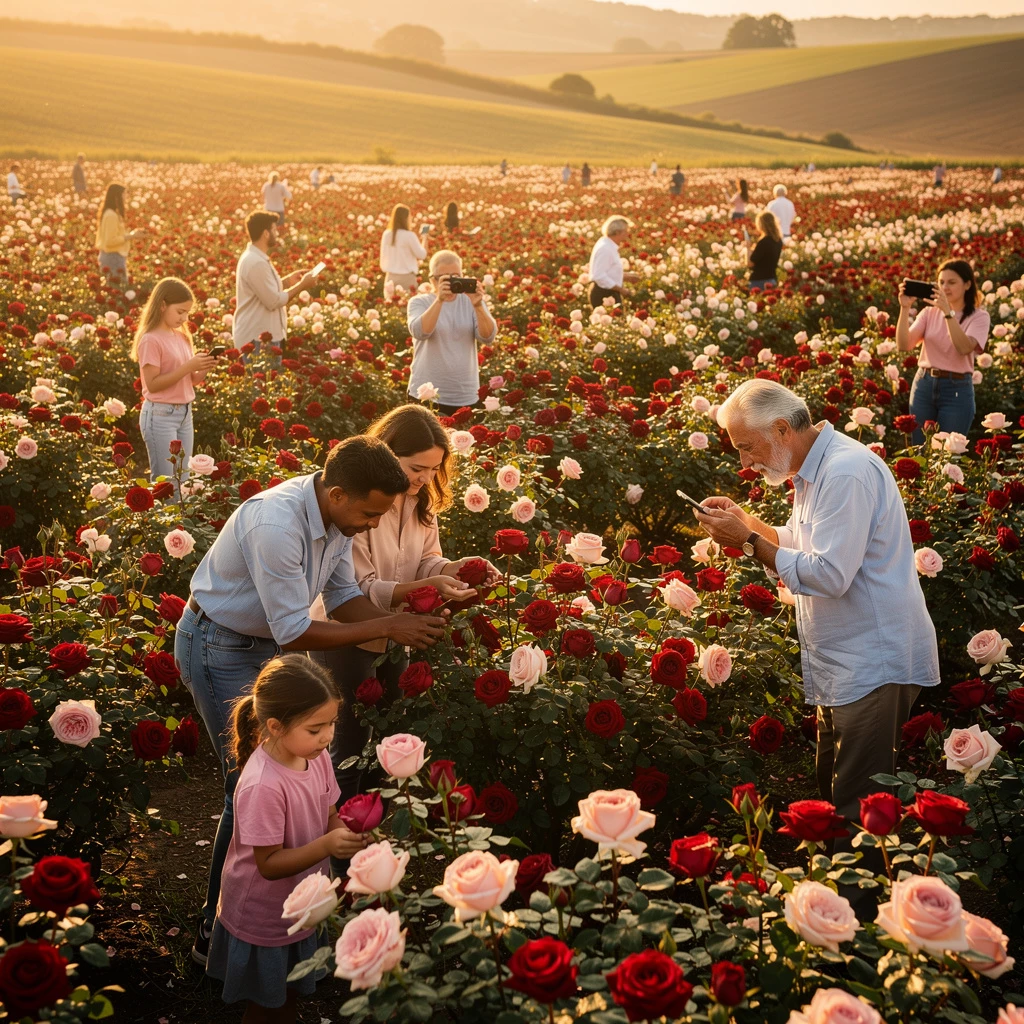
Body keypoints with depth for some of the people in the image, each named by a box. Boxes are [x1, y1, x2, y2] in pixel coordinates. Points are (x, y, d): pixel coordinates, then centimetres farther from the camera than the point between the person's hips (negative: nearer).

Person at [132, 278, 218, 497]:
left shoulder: (182, 337, 10)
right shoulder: (151, 340, -13)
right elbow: (152, 384, -19)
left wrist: (204, 368, -7)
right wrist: (188, 366, -21)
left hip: (185, 413, 8)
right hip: (160, 415, -7)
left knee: (182, 480, 10)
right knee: (166, 482, -4)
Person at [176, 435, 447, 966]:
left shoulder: (335, 514, -8)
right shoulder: (276, 525, -35)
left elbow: (343, 598, 1)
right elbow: (295, 632, -30)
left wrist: (407, 625, -16)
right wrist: (386, 628, -27)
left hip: (263, 643, 9)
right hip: (218, 648, -9)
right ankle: (216, 934, 5)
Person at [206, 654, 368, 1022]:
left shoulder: (316, 757, -12)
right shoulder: (262, 785, -35)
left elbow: (329, 817, 2)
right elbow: (269, 863, -27)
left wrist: (350, 834, -19)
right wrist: (327, 846, -39)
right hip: (263, 921, -7)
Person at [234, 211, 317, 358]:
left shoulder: (253, 257, 11)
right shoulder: (256, 263, -22)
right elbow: (274, 301, -20)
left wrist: (287, 281, 9)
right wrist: (302, 284, -11)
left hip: (262, 335, 10)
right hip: (257, 340, -10)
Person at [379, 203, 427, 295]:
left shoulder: (386, 234, 0)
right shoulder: (409, 236, -15)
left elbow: (384, 256, 9)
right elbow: (422, 255, -7)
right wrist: (424, 237, 5)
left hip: (391, 276, 5)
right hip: (406, 277, -5)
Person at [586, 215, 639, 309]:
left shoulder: (609, 246, 13)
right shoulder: (604, 249, -19)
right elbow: (599, 276, -25)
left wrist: (628, 277, 16)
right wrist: (620, 289, -21)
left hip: (608, 293, 10)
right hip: (603, 294, -10)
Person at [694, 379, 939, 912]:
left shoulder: (846, 473, -21)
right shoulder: (815, 470, 13)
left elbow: (828, 574, -27)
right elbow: (805, 548, 19)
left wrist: (749, 541, -18)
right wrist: (743, 521, 7)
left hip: (875, 663, -11)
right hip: (844, 663, 11)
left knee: (856, 809, -6)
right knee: (835, 792, 16)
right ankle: (839, 901, 27)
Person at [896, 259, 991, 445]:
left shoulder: (979, 316, -3)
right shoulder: (929, 312, 5)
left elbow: (964, 348, -22)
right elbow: (904, 345, -6)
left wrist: (948, 312, -27)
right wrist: (905, 308, -16)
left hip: (957, 389, -3)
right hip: (923, 385, 3)